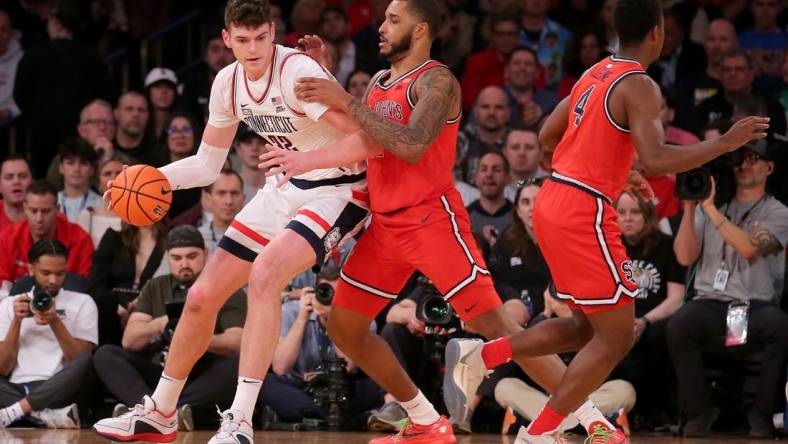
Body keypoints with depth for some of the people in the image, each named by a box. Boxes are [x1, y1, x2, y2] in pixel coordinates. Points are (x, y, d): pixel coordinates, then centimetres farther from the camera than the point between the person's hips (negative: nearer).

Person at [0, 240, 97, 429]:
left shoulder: (82, 303, 14)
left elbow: (82, 363, 2)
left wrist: (55, 322, -9)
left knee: (87, 364, -33)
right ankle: (51, 416, -36)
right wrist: (17, 321, -1)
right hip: (17, 389, 1)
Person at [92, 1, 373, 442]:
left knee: (265, 272, -32)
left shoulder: (297, 70, -24)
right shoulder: (228, 83, -1)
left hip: (338, 188, -8)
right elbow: (208, 164, 11)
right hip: (285, 188, 8)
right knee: (202, 296, 7)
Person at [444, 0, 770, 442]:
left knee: (588, 328, 19)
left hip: (553, 203, 9)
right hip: (583, 212, -9)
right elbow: (656, 160, -24)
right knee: (617, 335, -1)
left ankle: (480, 355, 11)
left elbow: (548, 136, 24)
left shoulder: (594, 74, 15)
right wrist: (725, 143, -16)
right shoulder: (639, 86, -12)